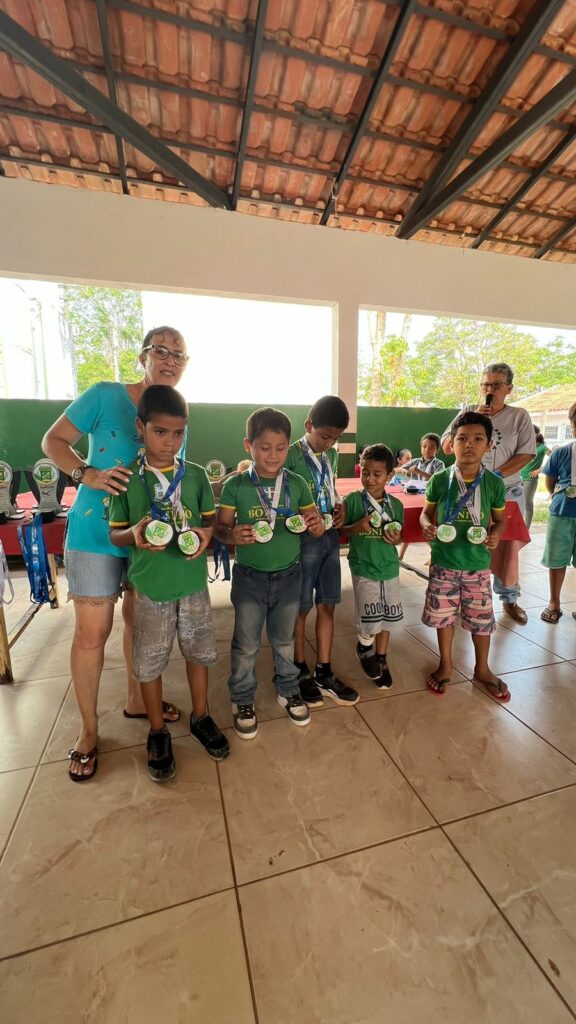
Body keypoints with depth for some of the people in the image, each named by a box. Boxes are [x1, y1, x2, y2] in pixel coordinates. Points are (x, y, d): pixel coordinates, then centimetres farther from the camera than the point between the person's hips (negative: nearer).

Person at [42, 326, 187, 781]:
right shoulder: (105, 395, -9)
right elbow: (53, 441, -3)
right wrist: (89, 475, -21)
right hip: (96, 533, -4)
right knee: (93, 632, 2)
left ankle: (137, 699, 39)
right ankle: (88, 729, 25)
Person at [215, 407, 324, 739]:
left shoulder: (297, 484, -4)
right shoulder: (236, 486, -10)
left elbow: (317, 527, 3)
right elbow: (220, 528, -5)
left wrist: (315, 523, -21)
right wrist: (233, 535, -27)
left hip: (289, 575, 2)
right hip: (250, 576, -1)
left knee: (285, 639, 21)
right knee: (246, 644, 14)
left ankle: (288, 690, 45)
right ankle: (243, 700, 38)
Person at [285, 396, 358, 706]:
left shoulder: (332, 455, 9)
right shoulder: (291, 454, -10)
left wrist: (338, 505, 5)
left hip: (330, 536, 6)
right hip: (304, 538, -6)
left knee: (327, 606, 12)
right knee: (301, 608, 8)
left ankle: (324, 674, 26)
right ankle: (301, 673, 27)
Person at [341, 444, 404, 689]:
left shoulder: (396, 504, 0)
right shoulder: (352, 499, -10)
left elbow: (398, 536, 10)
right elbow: (341, 529, -5)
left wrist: (396, 538, -13)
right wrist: (358, 526, -23)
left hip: (390, 568, 4)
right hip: (363, 569, -3)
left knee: (388, 617, 15)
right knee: (370, 621, -1)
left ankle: (380, 659, 36)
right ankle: (364, 647, 33)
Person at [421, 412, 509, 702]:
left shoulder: (494, 483, -6)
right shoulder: (439, 480, -9)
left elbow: (499, 519, 7)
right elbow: (427, 512, 3)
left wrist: (495, 533, -14)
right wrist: (427, 527, -18)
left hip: (478, 564, 1)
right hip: (444, 562, 0)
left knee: (481, 618, 13)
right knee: (443, 615, 13)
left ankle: (482, 669, 38)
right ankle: (445, 664, 36)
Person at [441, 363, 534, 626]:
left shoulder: (519, 416, -1)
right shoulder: (467, 413, 2)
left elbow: (525, 455, -6)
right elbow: (447, 446, -5)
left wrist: (495, 477, -18)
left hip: (508, 491, 0)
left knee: (507, 546, 10)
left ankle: (509, 599, 25)